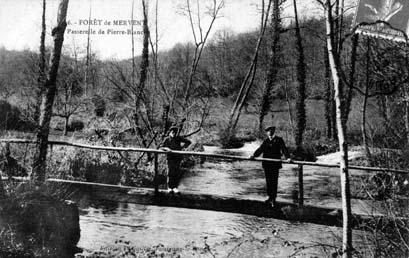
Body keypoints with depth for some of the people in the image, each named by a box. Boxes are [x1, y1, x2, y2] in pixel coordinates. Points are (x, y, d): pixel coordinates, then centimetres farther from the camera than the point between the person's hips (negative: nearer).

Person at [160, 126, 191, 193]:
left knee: (177, 173, 0)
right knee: (170, 172, -3)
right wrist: (166, 148, -20)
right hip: (170, 157, -1)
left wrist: (183, 146, 0)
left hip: (178, 157, 1)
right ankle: (169, 187, 6)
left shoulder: (179, 138, 7)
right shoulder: (167, 139, 4)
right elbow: (161, 147, -2)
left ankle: (175, 187, 7)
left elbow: (188, 142, 11)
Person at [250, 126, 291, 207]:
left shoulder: (279, 140, 1)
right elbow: (260, 149, 5)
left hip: (275, 164, -4)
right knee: (268, 181, 10)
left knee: (274, 182, -3)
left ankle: (273, 199, 3)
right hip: (267, 164, 4)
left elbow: (284, 149, -9)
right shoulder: (266, 141, 13)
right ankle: (270, 197, 21)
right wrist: (254, 155, -11)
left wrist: (287, 157, -24)